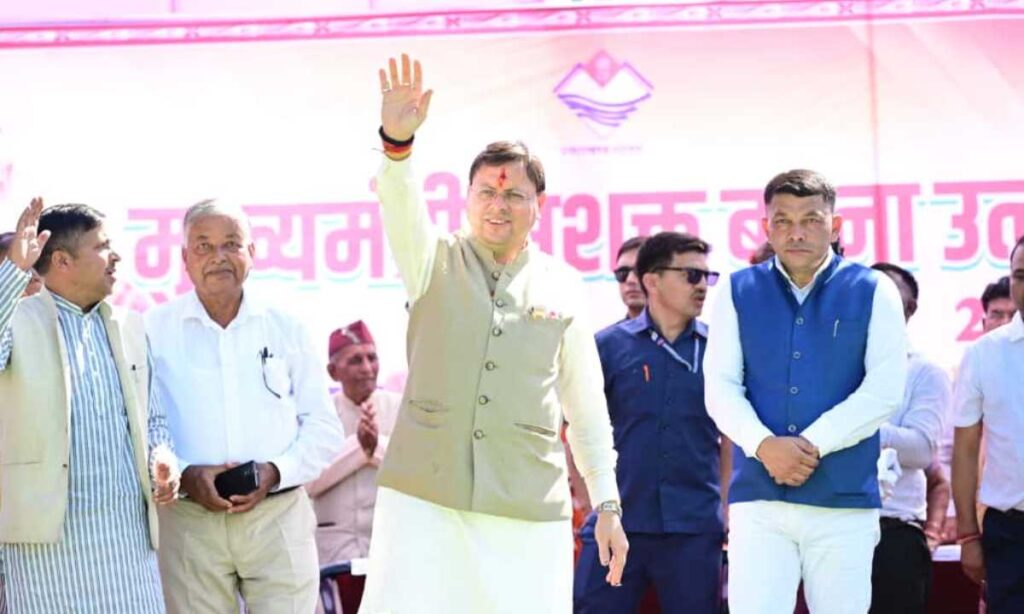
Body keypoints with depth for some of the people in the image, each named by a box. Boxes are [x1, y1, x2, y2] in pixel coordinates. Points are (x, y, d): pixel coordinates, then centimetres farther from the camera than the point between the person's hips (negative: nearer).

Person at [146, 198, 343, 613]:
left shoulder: (286, 329, 9)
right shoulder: (154, 331, 3)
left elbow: (325, 428, 9)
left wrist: (276, 471, -7)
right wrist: (185, 475, -15)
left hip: (278, 515, 1)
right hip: (188, 520, -1)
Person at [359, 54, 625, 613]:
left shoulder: (562, 287, 9)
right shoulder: (437, 264, 6)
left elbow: (586, 403, 12)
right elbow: (402, 209, -15)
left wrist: (607, 503, 8)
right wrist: (397, 143, -35)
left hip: (530, 506, 1)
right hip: (422, 497, -1)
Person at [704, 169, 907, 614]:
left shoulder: (873, 292, 5)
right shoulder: (738, 292, 9)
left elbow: (885, 390, -4)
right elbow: (720, 387, 3)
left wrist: (811, 445, -12)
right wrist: (765, 445, -15)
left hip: (845, 498, -1)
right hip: (758, 497, 1)